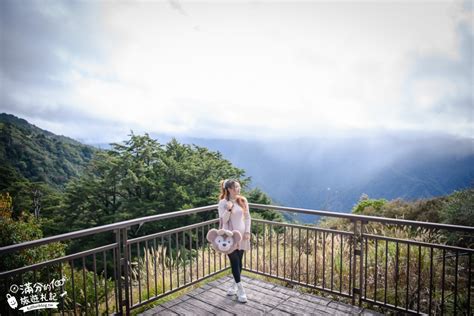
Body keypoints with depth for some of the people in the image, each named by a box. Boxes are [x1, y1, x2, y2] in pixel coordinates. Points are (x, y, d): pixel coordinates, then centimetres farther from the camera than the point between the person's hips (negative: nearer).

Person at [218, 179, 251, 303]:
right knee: (235, 262, -2)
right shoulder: (223, 202, -10)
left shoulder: (243, 200, 0)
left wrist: (247, 232, -2)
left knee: (239, 262, 11)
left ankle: (235, 286, 31)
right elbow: (223, 220, -12)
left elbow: (247, 217, 5)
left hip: (241, 235, 3)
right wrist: (228, 209, -28)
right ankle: (241, 290, 9)